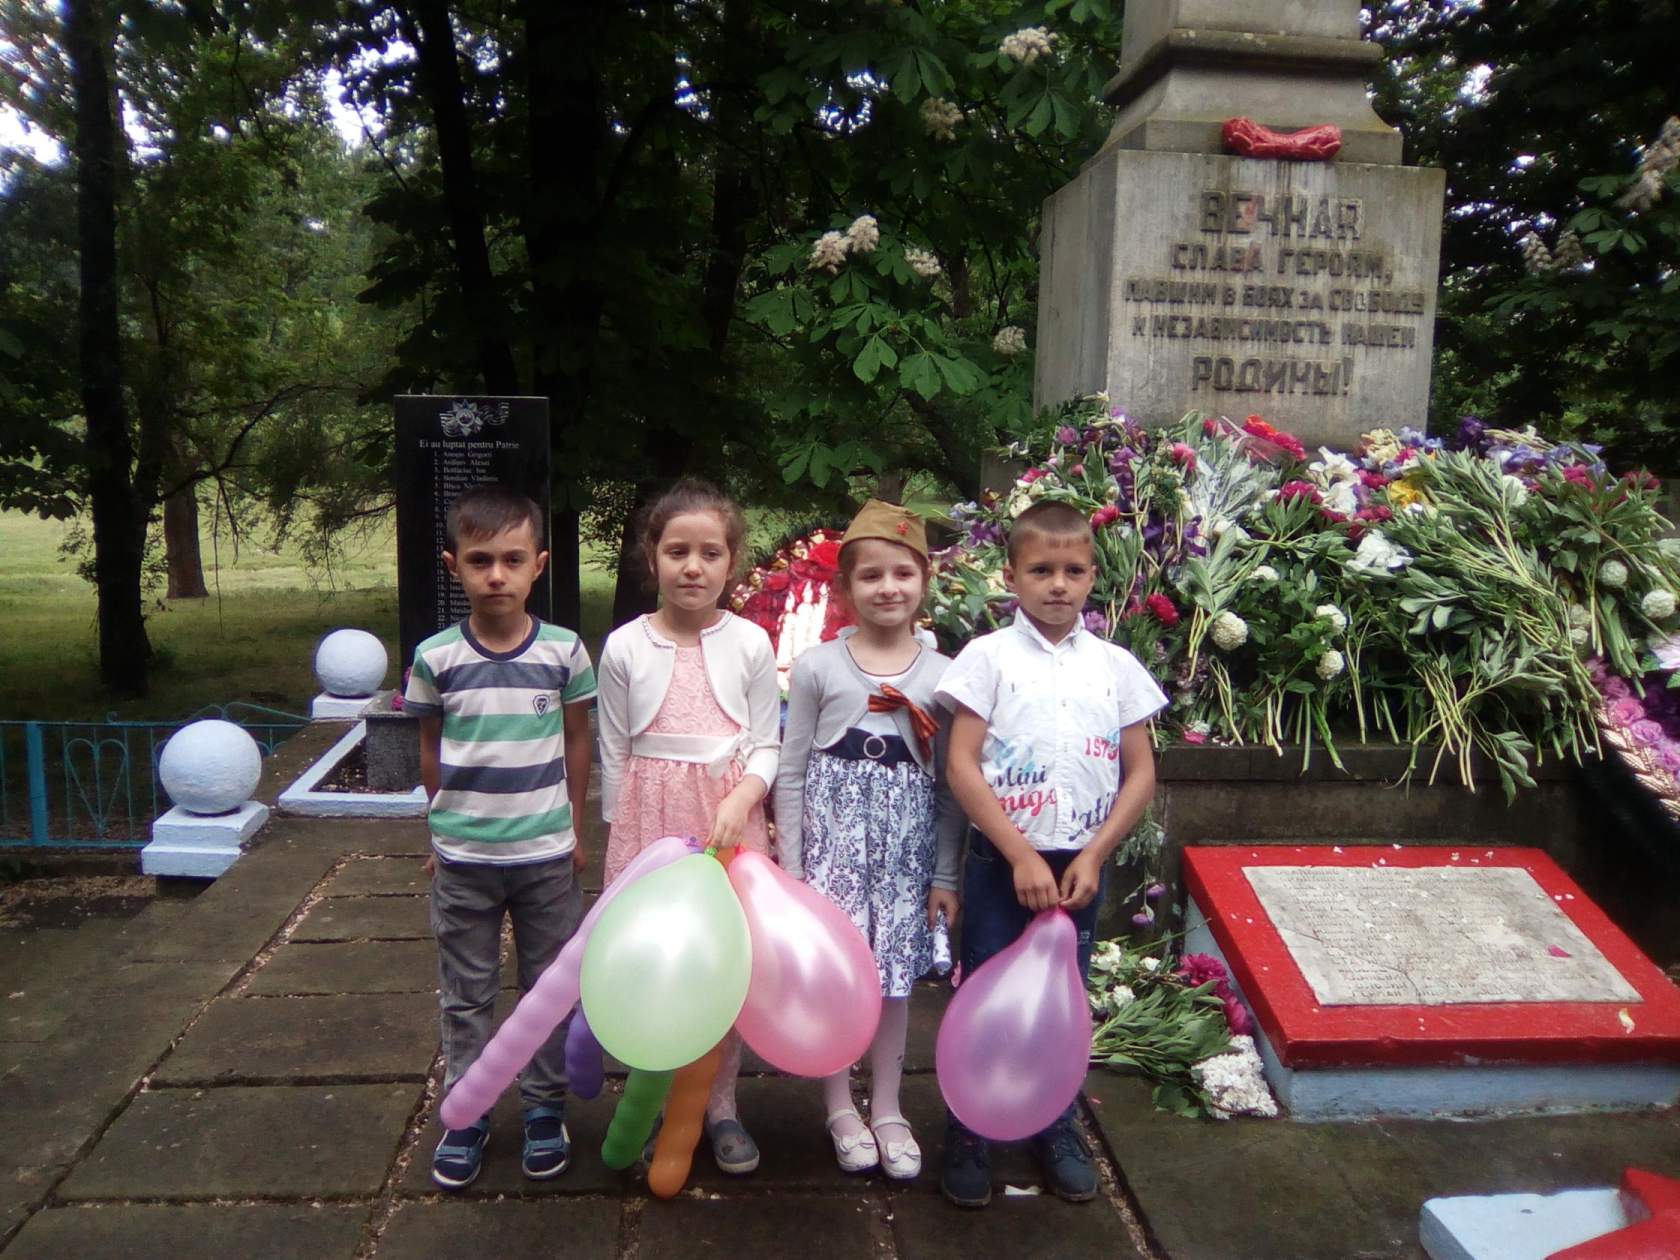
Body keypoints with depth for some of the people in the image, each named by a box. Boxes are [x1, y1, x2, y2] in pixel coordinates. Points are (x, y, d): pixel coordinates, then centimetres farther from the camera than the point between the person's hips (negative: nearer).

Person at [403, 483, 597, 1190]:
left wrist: (573, 829, 7)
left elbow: (577, 742, 3)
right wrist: (440, 827, 9)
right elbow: (431, 748, 5)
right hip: (463, 857, 0)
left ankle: (545, 1107, 30)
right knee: (466, 994, 14)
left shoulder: (564, 652, -8)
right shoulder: (436, 657, -7)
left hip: (546, 853, 0)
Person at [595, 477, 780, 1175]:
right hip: (650, 820, 0)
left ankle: (719, 1101, 27)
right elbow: (614, 753, 4)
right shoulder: (625, 646, -2)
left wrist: (741, 799, -17)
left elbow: (766, 746, 0)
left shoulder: (749, 643, -3)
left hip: (730, 817, 0)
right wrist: (620, 835, 5)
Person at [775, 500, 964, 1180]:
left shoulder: (942, 675, 0)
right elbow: (791, 774, -1)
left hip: (906, 842, 1)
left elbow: (948, 785, 4)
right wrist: (791, 867, -3)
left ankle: (887, 1110, 29)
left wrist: (946, 876, 3)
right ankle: (840, 1108, 25)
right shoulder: (817, 667, -3)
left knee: (893, 975, 10)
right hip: (832, 832, -1)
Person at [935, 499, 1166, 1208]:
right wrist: (1022, 856, -15)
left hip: (1082, 865, 3)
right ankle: (966, 1134, 23)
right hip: (1001, 862, -2)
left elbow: (1141, 774, 3)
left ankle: (1057, 1128, 33)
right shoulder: (989, 657, -6)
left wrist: (1093, 857, -7)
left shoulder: (1116, 666, 2)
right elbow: (962, 768, -11)